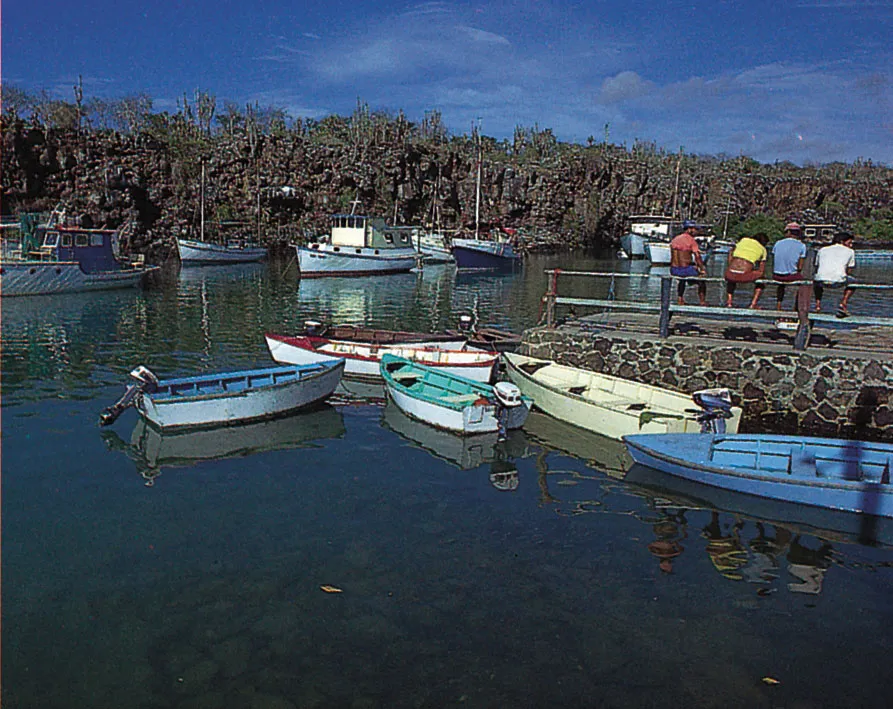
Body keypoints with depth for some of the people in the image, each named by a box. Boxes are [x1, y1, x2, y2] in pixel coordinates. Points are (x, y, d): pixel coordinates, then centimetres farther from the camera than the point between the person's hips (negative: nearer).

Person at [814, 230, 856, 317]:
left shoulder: (822, 250, 24)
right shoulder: (850, 251, 18)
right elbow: (848, 270, 18)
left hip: (821, 281, 2)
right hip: (838, 282, -2)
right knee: (852, 281, 31)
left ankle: (817, 304, 25)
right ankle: (843, 304, 15)